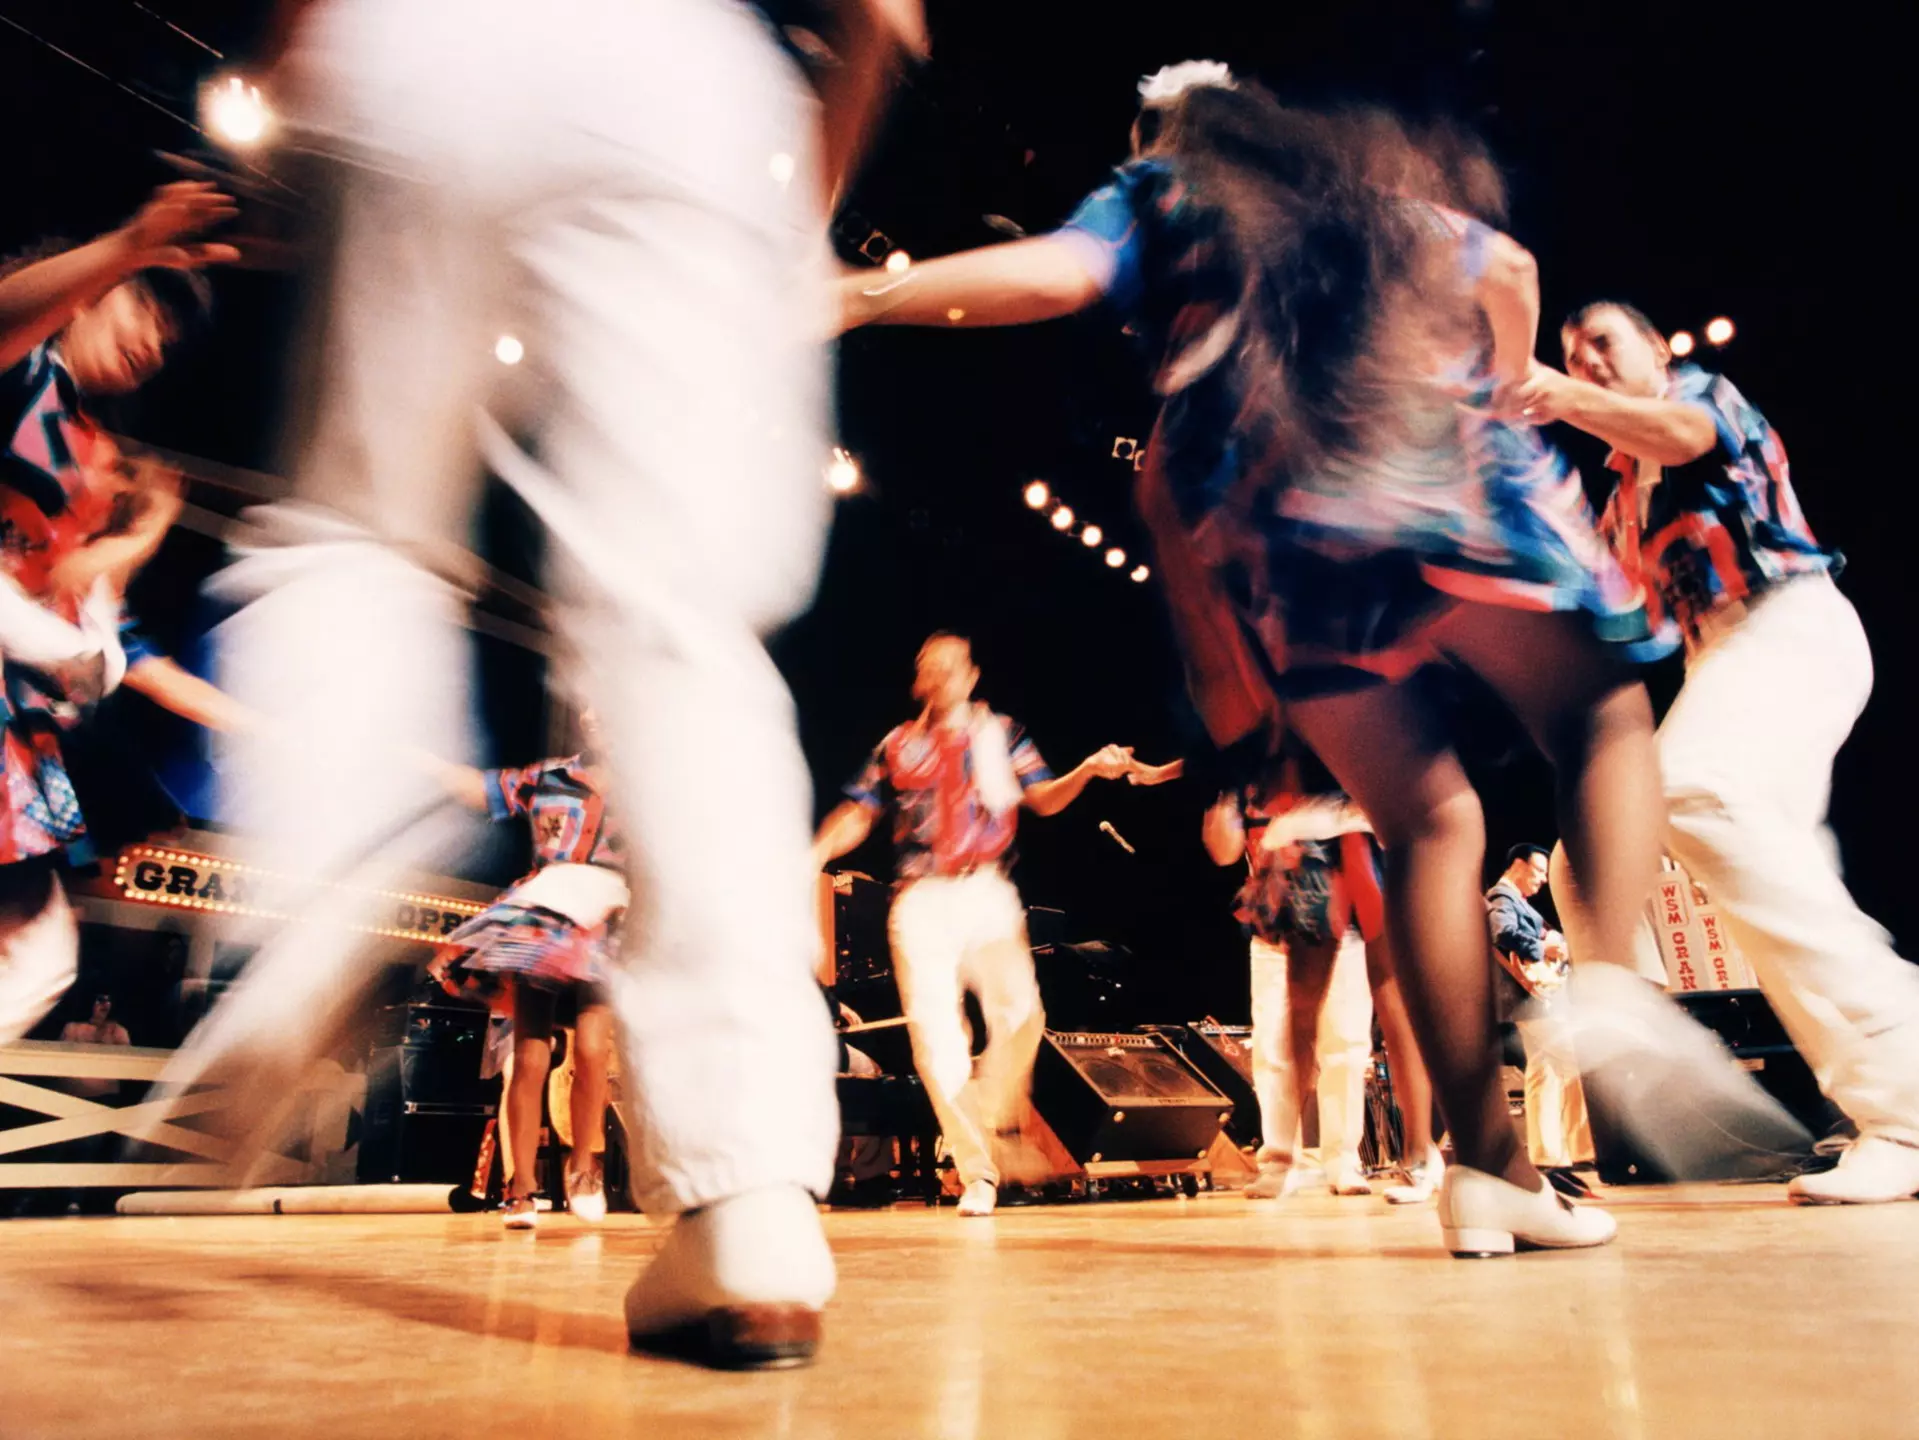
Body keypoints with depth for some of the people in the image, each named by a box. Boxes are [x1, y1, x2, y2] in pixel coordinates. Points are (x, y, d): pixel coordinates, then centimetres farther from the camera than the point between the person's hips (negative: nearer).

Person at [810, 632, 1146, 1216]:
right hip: (921, 899, 0)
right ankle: (976, 1168, 1)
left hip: (987, 892, 0)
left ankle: (984, 1123, 10)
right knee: (933, 1026, -8)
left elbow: (1045, 798, 9)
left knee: (1019, 1014, -16)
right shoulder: (897, 746, 17)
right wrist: (814, 852, -5)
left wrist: (1089, 770, -10)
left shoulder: (1001, 734, 16)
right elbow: (858, 813, 12)